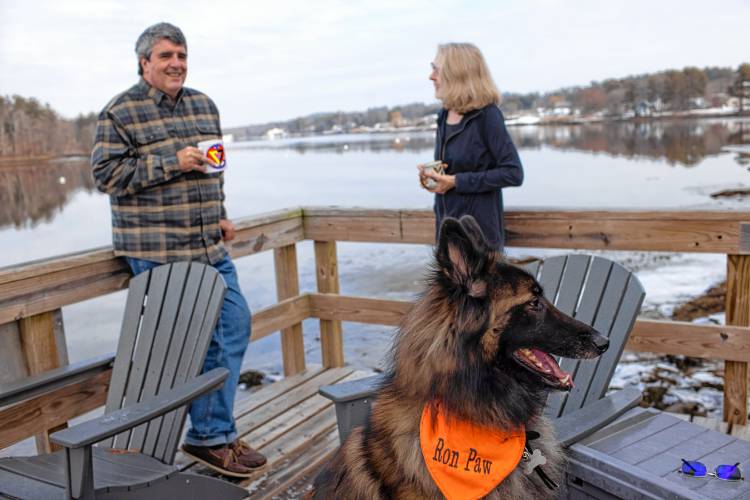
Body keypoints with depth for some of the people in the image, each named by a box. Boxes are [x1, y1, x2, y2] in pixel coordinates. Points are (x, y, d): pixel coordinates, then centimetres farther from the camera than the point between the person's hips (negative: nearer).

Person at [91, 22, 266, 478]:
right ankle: (212, 437, 16)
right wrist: (172, 163, -19)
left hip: (210, 246, 7)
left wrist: (220, 216, 15)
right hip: (157, 250, -7)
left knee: (235, 324, 9)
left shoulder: (204, 106, 14)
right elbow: (107, 173, -12)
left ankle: (216, 432, 24)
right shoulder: (120, 112, -5)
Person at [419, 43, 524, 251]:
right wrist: (430, 174, -3)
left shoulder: (486, 115, -12)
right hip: (447, 224, 7)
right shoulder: (444, 115, 8)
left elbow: (513, 173, -16)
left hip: (478, 227, -7)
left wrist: (456, 181, -17)